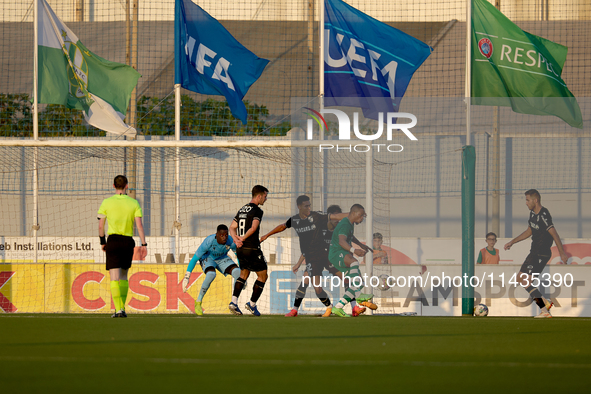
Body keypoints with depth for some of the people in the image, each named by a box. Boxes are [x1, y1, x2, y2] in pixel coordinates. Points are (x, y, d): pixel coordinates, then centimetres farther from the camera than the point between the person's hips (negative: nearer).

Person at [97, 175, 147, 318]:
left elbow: (101, 225, 0)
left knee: (115, 278, -4)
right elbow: (139, 224, -5)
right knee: (124, 276, 18)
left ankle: (119, 309, -17)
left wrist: (102, 242, 14)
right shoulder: (133, 203, 2)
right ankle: (122, 308, 14)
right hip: (128, 242, 2)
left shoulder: (107, 202, -1)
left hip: (113, 241, -2)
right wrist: (144, 244, -3)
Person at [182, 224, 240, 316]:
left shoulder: (231, 241, -26)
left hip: (222, 259, 4)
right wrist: (187, 277, -29)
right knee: (211, 274, -38)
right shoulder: (208, 242, -36)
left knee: (238, 273, -23)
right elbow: (195, 258, -28)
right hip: (207, 259, -4)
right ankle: (198, 302, -20)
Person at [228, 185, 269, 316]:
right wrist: (243, 238, -12)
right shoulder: (257, 211, -11)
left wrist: (236, 239, -6)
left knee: (243, 274, 21)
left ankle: (234, 302, 7)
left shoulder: (242, 210, 13)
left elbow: (232, 227, 9)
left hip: (240, 249, 8)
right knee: (262, 275, 6)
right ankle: (252, 304, 5)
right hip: (252, 248, -8)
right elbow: (253, 228, -24)